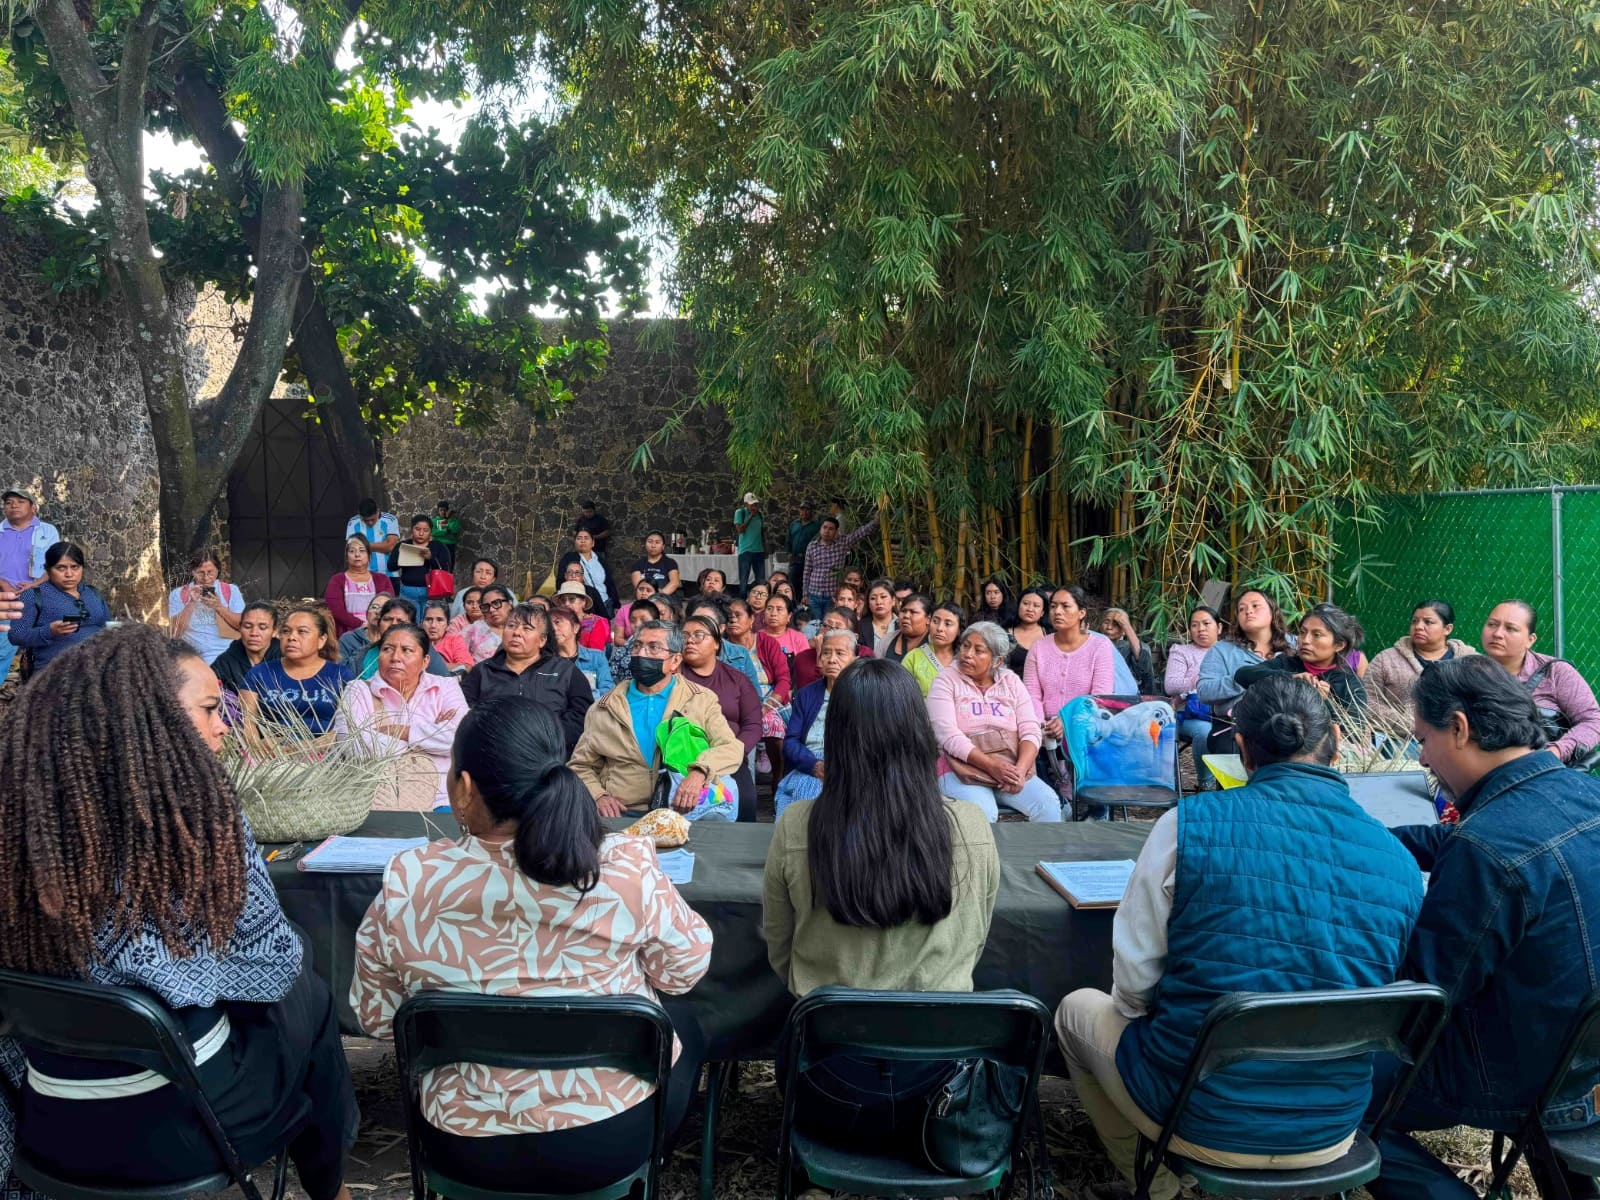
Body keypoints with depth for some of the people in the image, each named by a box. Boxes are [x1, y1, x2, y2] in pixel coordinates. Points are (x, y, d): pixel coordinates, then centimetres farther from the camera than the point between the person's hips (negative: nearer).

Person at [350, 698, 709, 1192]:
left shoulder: (404, 887, -20)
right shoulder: (629, 868, -23)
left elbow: (376, 1018, -3)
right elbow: (686, 970, -5)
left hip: (466, 1149, 2)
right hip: (618, 1138, -1)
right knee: (684, 1019, 30)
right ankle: (644, 1173, 47)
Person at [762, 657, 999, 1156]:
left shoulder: (795, 828, -14)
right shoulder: (973, 828, -12)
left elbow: (779, 956, 2)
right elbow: (970, 950, 5)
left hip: (831, 1084, -1)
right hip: (937, 1078, 1)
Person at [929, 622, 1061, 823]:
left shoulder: (1011, 682, 11)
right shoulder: (946, 680, 0)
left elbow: (1030, 731, 2)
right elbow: (948, 735, -12)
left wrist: (1020, 770, -17)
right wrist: (991, 765, -22)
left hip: (1009, 768, 4)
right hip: (962, 770, -3)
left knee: (1049, 804, -20)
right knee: (982, 813, -33)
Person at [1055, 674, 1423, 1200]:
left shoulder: (1191, 823, -17)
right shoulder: (1402, 862, -6)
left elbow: (1132, 984, -10)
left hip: (1198, 1120, -4)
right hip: (1331, 1135, 5)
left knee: (1079, 1010, 25)